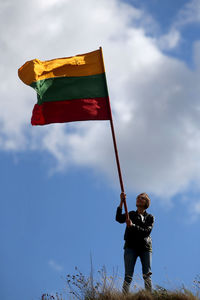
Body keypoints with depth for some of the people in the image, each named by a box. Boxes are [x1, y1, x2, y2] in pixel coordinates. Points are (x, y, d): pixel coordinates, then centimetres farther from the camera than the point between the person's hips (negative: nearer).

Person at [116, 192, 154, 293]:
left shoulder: (150, 218, 13)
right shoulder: (131, 214, 17)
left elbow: (147, 231, -4)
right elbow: (119, 219, -3)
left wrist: (132, 226, -16)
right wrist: (121, 202, -12)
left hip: (145, 247, 0)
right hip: (131, 246, 0)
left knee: (147, 276, -9)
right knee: (128, 276, -11)